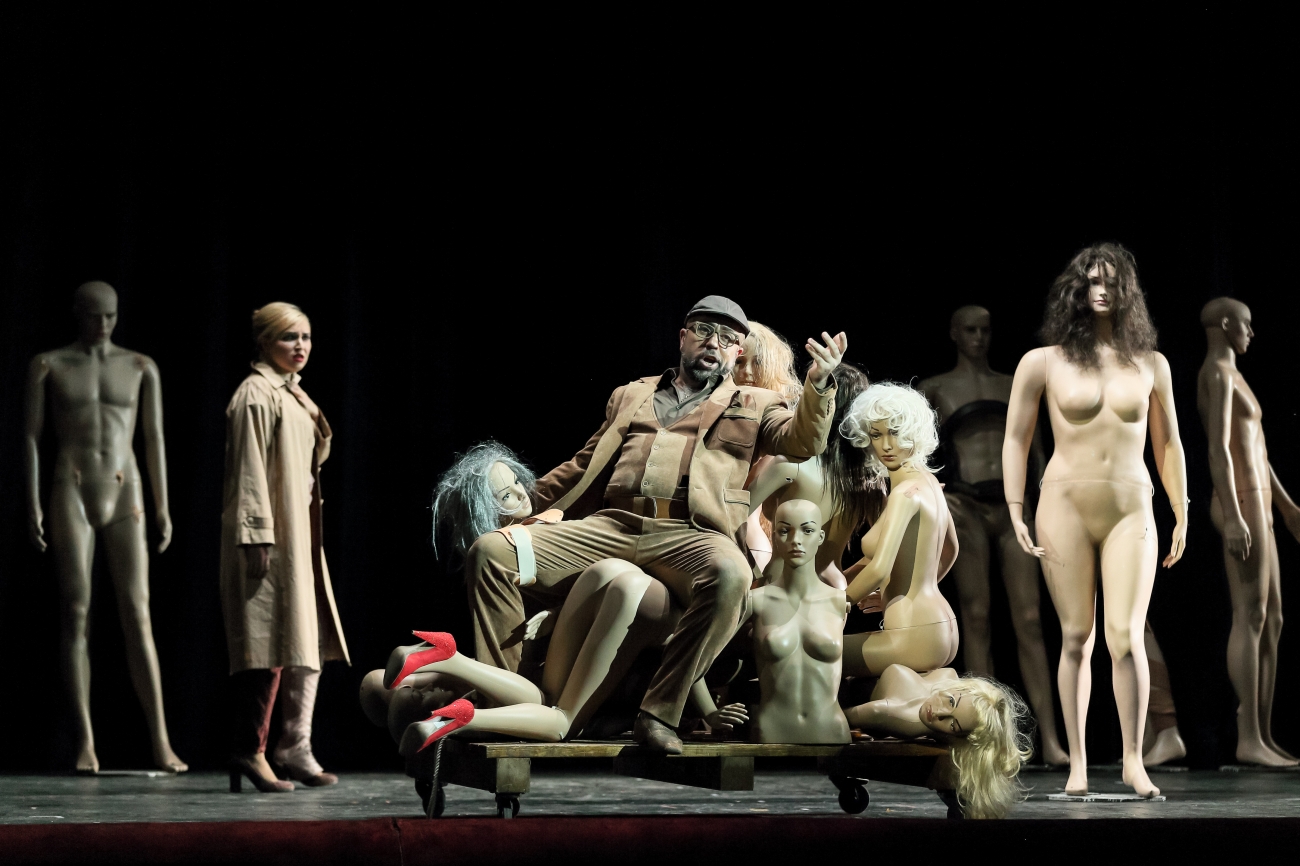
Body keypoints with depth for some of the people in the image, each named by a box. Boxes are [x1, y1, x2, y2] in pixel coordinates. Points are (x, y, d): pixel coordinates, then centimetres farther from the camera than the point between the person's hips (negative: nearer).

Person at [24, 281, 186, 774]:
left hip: (124, 496, 1)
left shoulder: (141, 368, 9)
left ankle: (160, 742, -8)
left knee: (137, 616, -6)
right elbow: (31, 436, 2)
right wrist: (32, 505, -6)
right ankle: (85, 742, -2)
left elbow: (154, 439, 9)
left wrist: (162, 507, 4)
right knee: (76, 613, -5)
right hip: (70, 493, -1)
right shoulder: (47, 366, 5)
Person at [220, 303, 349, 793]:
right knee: (268, 644, -10)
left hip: (297, 535, 10)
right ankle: (250, 750, -5)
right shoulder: (256, 394, -9)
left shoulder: (293, 395, 19)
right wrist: (258, 537, -20)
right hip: (267, 537, -10)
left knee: (308, 643, 7)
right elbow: (250, 471, -15)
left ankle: (296, 750, 9)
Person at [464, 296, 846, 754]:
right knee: (490, 552, -17)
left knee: (730, 574, -40)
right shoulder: (630, 395, 30)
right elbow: (583, 466, 33)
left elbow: (803, 440, 6)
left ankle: (660, 713, -32)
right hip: (610, 526, 3)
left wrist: (818, 383, -12)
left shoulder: (753, 405, 23)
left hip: (688, 535, -3)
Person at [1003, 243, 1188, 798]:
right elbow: (1016, 440, 6)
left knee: (1126, 637, -9)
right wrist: (1016, 514, 0)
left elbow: (1167, 444, 15)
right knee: (1076, 637, 0)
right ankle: (1078, 763, 8)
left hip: (1131, 510, 1)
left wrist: (1181, 516, 15)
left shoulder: (1150, 364, 9)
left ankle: (1133, 759, 3)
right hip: (1066, 506, -1)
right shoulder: (1043, 363, 3)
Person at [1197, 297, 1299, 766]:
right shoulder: (1217, 374, -11)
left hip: (1254, 508, 11)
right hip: (1241, 508, -11)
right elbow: (1218, 449, -21)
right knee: (1250, 618, -13)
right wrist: (1234, 518, -28)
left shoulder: (1231, 378, 25)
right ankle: (1249, 739, -15)